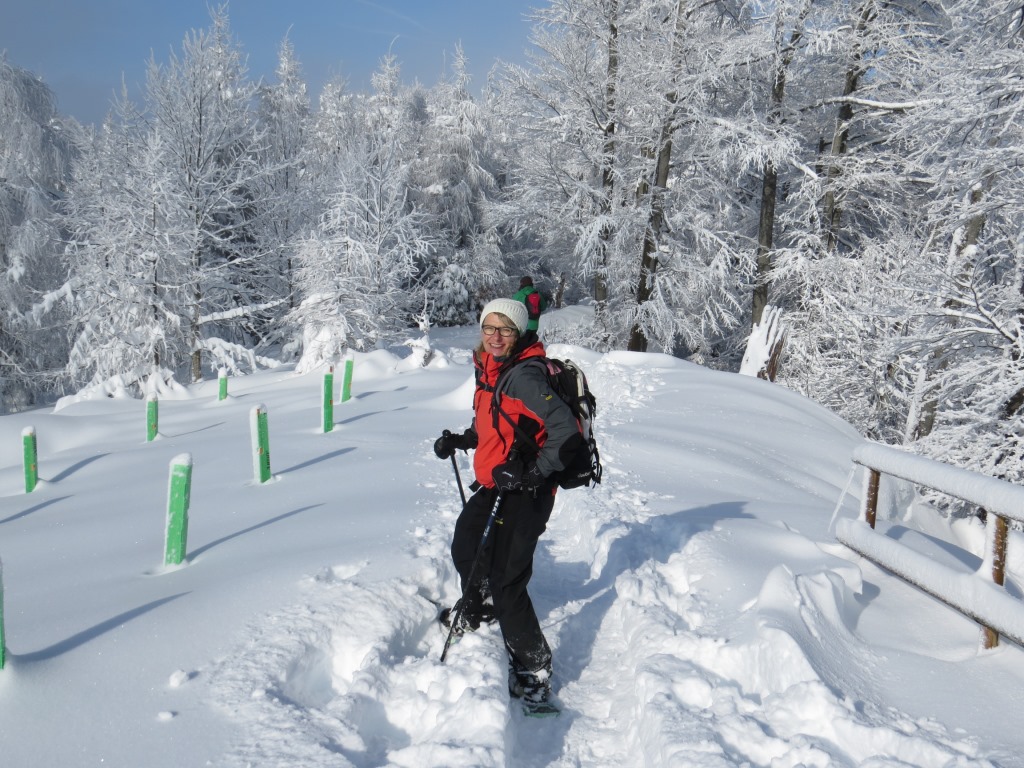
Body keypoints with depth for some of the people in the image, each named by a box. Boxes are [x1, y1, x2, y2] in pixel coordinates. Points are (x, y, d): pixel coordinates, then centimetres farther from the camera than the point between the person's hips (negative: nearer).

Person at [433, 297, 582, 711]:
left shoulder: (523, 376, -20)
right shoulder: (490, 372, 9)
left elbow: (565, 429, -27)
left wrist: (533, 473, -28)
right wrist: (460, 440, 13)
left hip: (525, 494, -10)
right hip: (494, 488, 10)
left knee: (506, 581, -11)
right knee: (465, 548, 27)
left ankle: (533, 671, 2)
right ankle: (476, 613, 55)